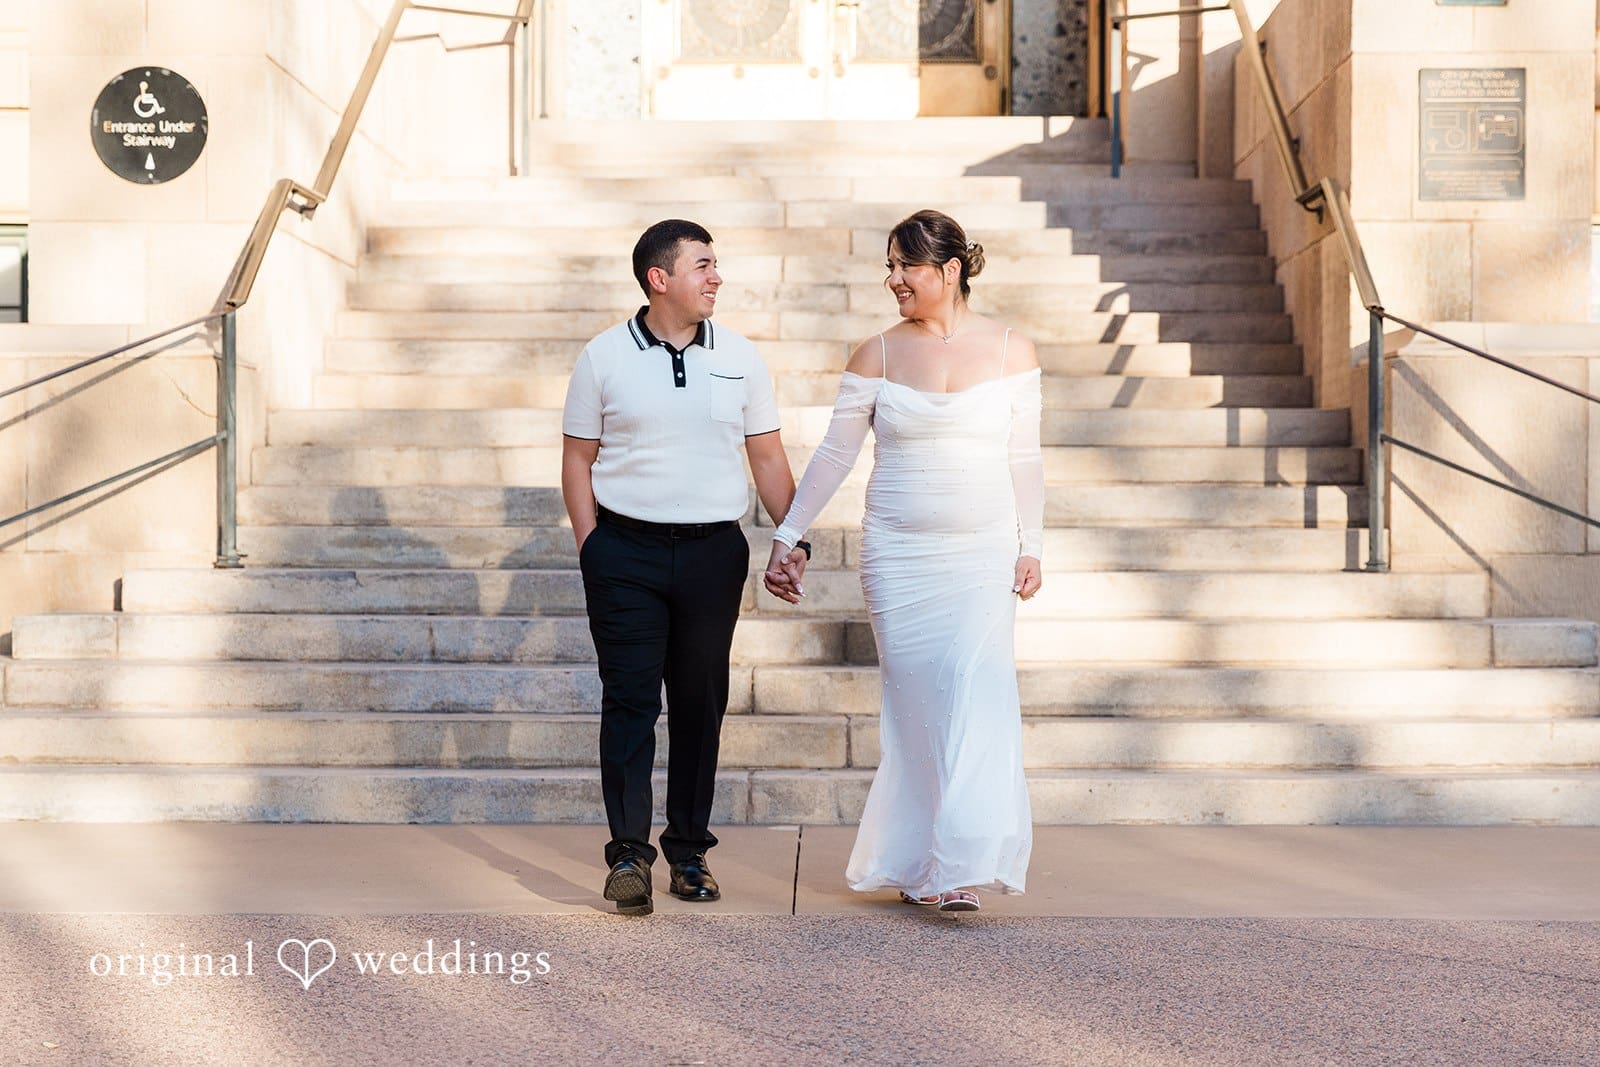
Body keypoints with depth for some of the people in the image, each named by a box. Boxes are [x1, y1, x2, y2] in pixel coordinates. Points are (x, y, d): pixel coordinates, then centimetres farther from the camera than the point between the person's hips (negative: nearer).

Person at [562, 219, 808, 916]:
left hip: (714, 551, 2)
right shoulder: (604, 357, 2)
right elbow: (578, 459, 5)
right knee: (630, 700, -4)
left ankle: (689, 851, 18)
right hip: (626, 550, -2)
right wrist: (591, 547, -3)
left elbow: (768, 458, 11)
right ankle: (628, 853, -1)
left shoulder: (739, 358, 7)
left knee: (701, 702, 7)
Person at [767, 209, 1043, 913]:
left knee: (974, 693, -13)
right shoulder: (876, 355, 4)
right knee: (912, 702, 0)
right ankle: (916, 864, 10)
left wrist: (1031, 547, 4)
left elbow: (1025, 458, 7)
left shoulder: (1010, 351, 4)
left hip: (982, 556, 0)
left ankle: (962, 864, -12)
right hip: (897, 556, 1)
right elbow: (835, 452, 7)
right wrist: (789, 533, 5)